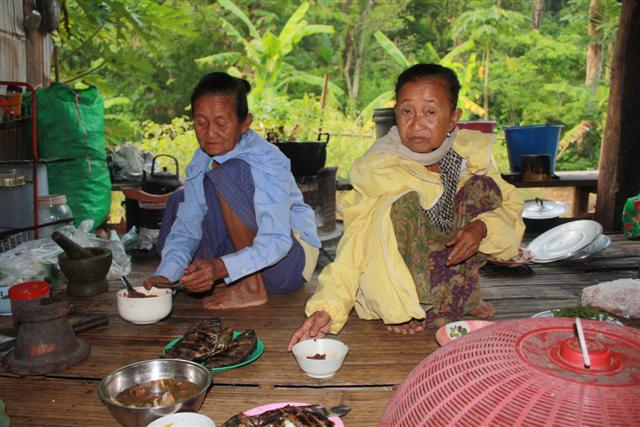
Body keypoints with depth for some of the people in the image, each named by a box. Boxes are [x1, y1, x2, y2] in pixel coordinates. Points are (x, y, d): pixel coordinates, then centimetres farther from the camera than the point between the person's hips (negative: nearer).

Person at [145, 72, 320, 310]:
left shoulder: (267, 163, -23)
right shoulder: (201, 161, -2)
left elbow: (276, 242, -32)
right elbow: (187, 228, -5)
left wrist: (220, 267, -46)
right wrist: (166, 275, -22)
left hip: (290, 258, -7)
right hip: (246, 249, 7)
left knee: (230, 172, -27)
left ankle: (252, 288, -21)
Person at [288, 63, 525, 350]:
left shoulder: (470, 154, -8)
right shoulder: (376, 170, -20)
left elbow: (510, 207, -1)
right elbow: (354, 243, -24)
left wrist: (482, 227, -25)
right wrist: (326, 308, -37)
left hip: (447, 268, 4)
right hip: (389, 291, -3)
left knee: (483, 186, -12)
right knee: (403, 204, -31)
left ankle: (461, 296, -6)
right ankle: (406, 310, -14)